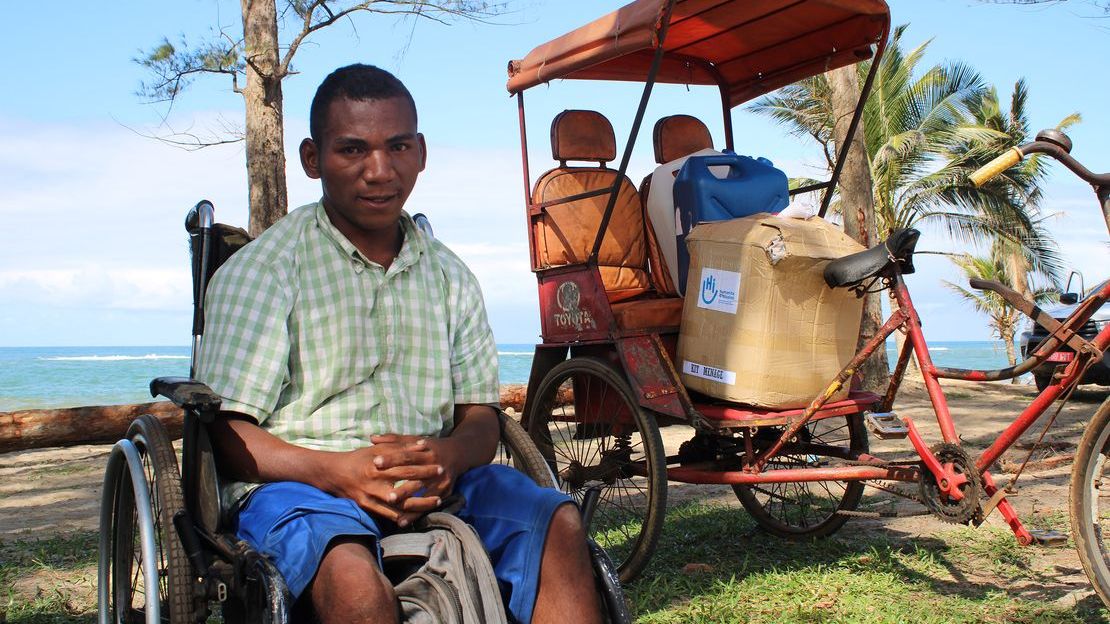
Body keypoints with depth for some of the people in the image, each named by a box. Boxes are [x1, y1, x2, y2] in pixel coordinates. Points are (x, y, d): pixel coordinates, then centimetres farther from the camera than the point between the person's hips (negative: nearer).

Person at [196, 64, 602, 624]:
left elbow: (481, 420, 10)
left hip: (433, 484, 5)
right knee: (350, 571, -38)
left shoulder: (448, 275, 15)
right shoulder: (260, 270, 1)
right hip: (296, 485, -4)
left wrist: (448, 455, -15)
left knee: (558, 523, -21)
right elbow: (226, 436, -6)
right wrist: (336, 471, -24)